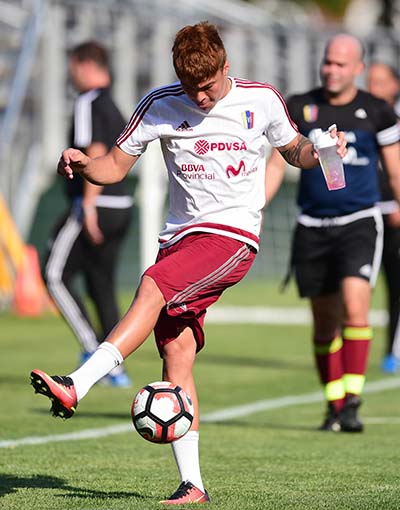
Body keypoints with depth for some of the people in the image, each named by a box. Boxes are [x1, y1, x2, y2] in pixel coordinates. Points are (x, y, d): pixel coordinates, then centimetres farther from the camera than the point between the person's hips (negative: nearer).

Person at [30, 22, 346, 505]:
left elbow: (294, 150, 19)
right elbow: (115, 167, 8)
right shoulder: (160, 105, 4)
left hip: (233, 234, -4)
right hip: (181, 235, 4)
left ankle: (76, 387, -40)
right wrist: (83, 163, -13)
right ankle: (191, 484, -2)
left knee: (152, 286, -29)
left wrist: (318, 148, -3)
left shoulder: (261, 101, 2)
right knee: (176, 353, -6)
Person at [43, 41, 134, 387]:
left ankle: (92, 347, -9)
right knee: (102, 285, 11)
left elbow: (96, 153, -20)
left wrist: (88, 206, -22)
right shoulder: (113, 107, 18)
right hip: (121, 207, 9)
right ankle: (114, 368, 8)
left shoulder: (89, 103, -10)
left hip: (96, 206, -9)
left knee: (55, 274, -1)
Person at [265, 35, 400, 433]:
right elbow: (276, 164, 6)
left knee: (354, 305, -22)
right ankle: (334, 406, 18)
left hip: (359, 223, -2)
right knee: (325, 322, 6)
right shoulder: (299, 108, 4)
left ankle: (352, 402, -19)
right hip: (312, 228, 2)